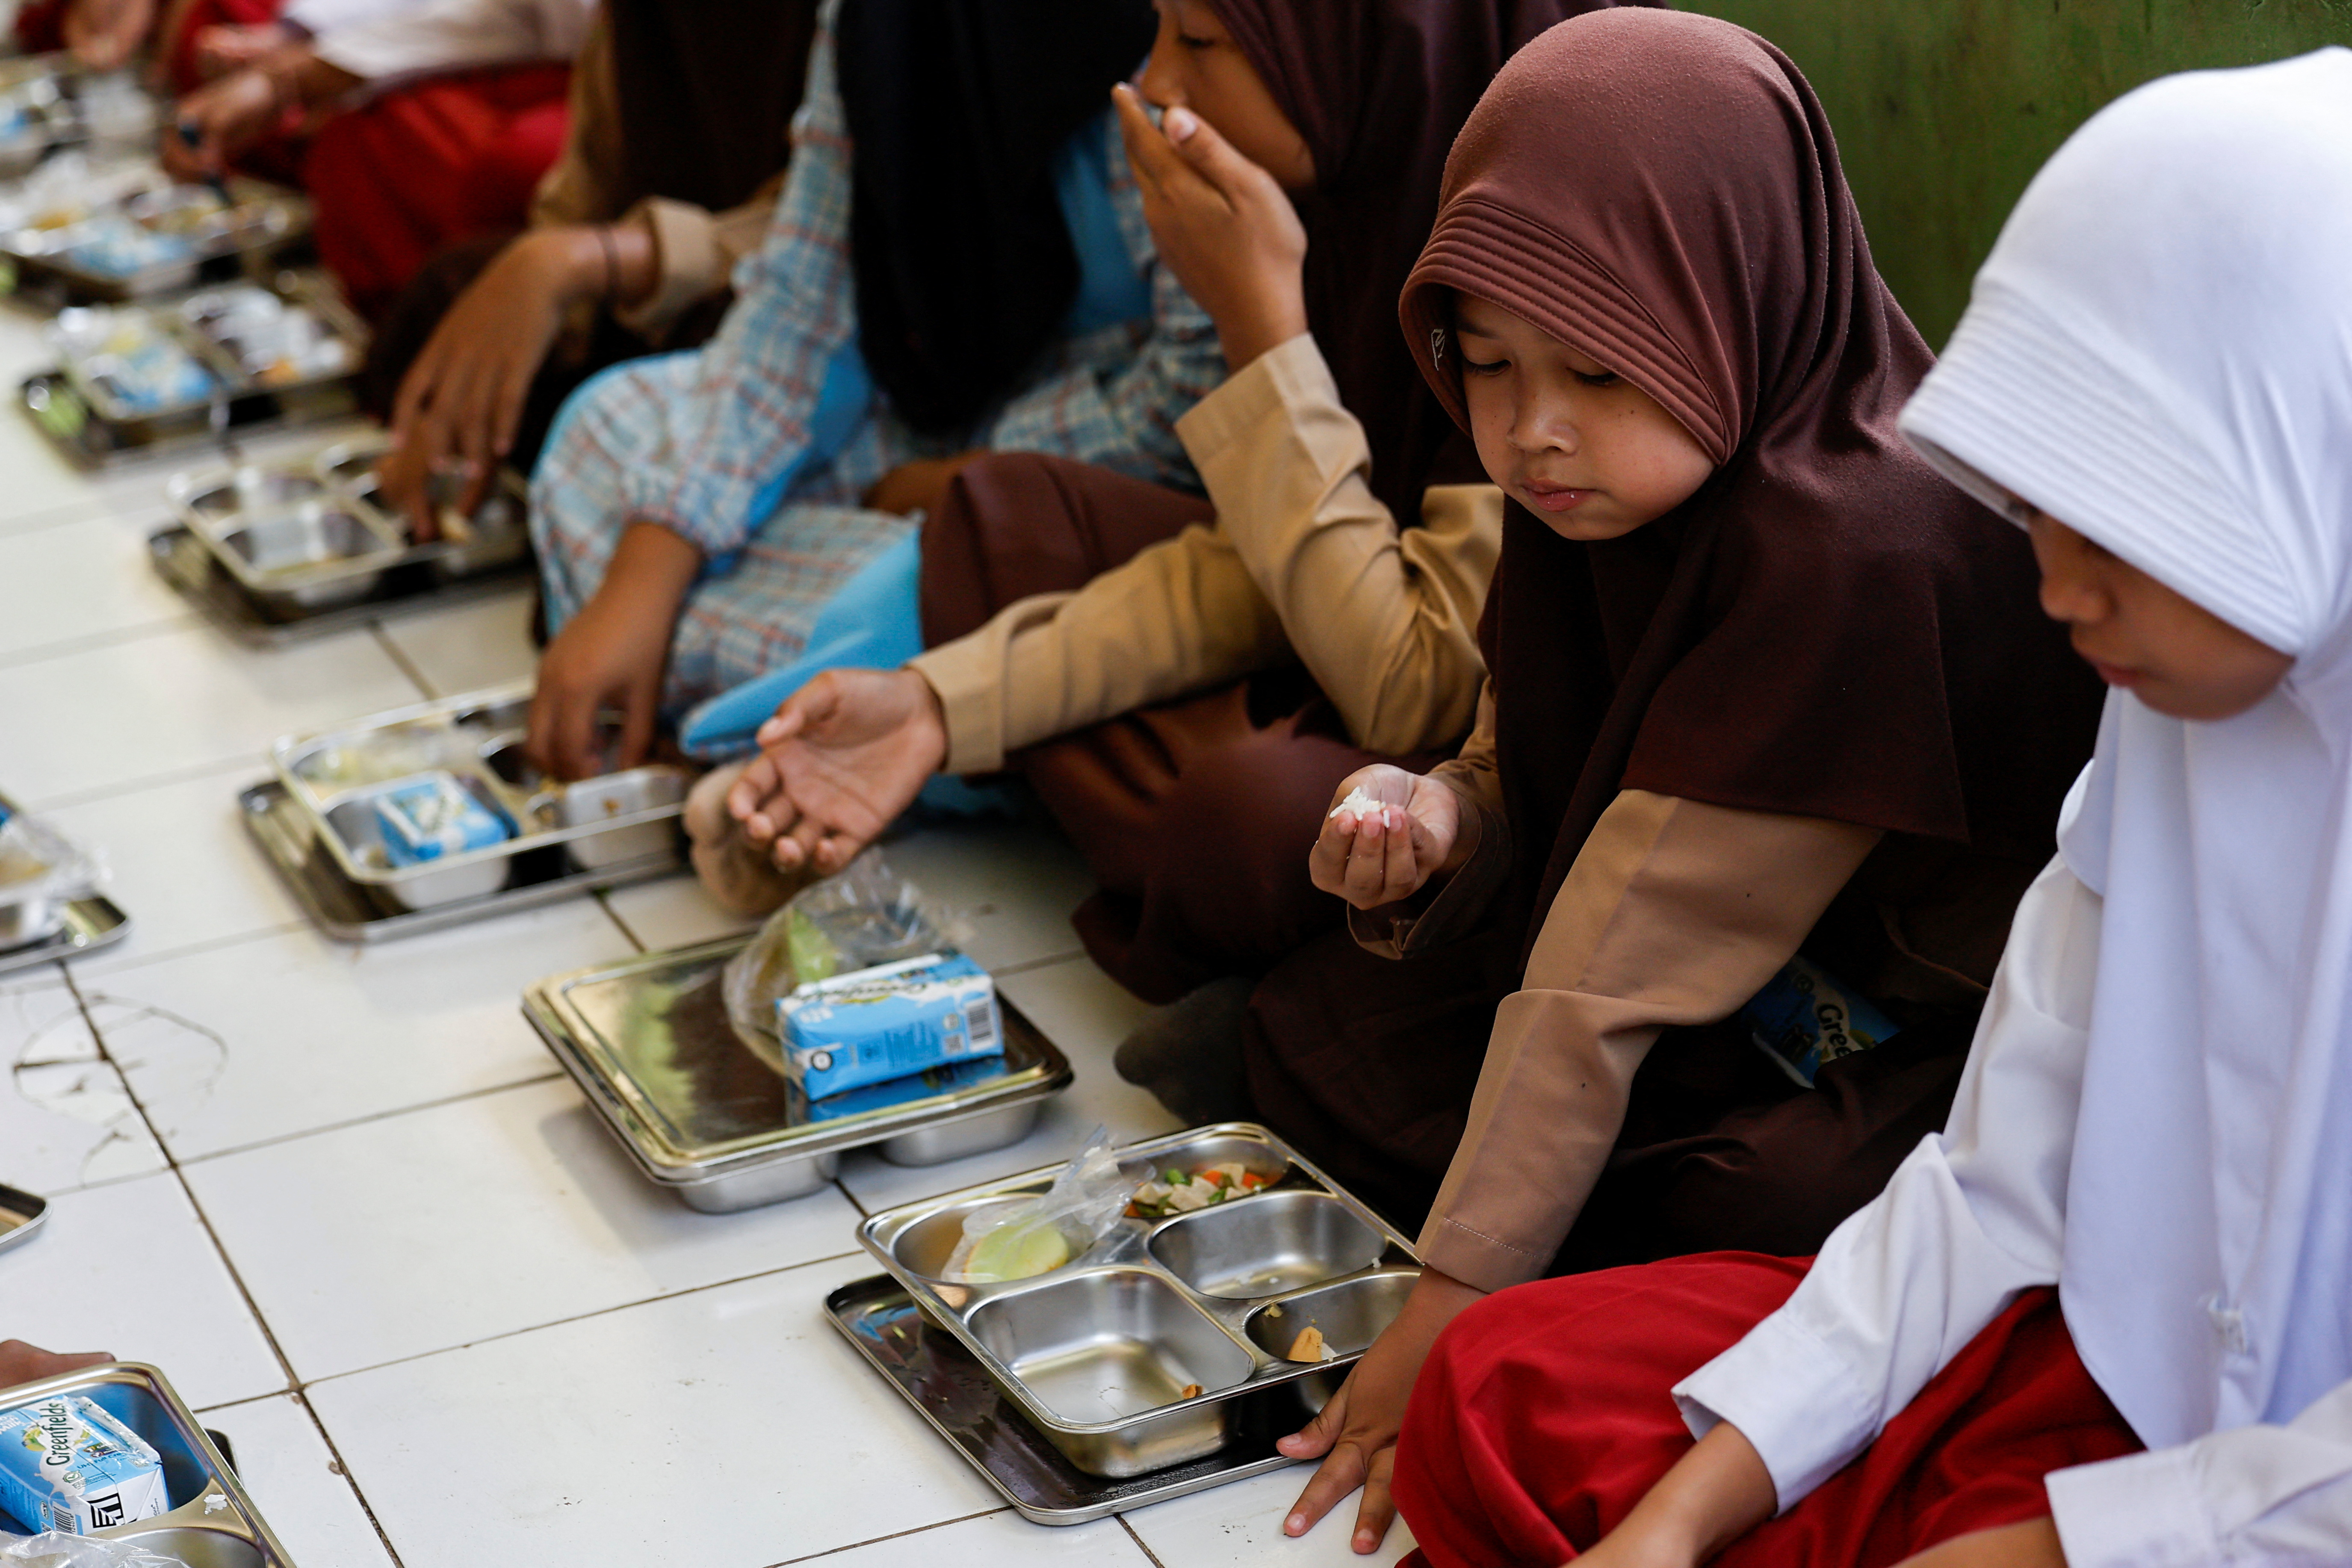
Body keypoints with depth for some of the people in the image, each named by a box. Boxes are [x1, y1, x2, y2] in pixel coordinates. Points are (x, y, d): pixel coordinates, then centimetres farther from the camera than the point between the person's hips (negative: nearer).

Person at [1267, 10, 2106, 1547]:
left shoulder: (1855, 555, -32)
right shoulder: (1599, 482, -5)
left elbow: (1620, 962, -31)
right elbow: (1530, 781, 7)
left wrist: (1459, 1296, -28)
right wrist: (1437, 823, -18)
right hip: (1761, 998, 8)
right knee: (1315, 1038, -3)